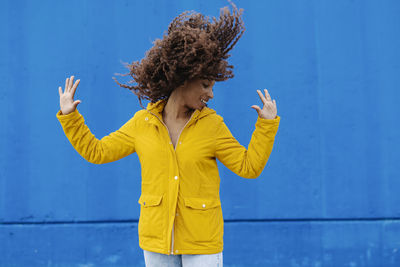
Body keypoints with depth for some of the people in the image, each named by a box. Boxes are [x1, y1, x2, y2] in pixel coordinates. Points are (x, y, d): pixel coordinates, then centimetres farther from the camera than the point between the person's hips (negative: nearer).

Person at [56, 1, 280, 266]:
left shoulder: (212, 125, -5)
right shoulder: (143, 123, -1)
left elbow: (249, 167, -2)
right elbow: (96, 151, 6)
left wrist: (267, 124, -8)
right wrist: (69, 116, 0)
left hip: (201, 241, -2)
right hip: (157, 238, 2)